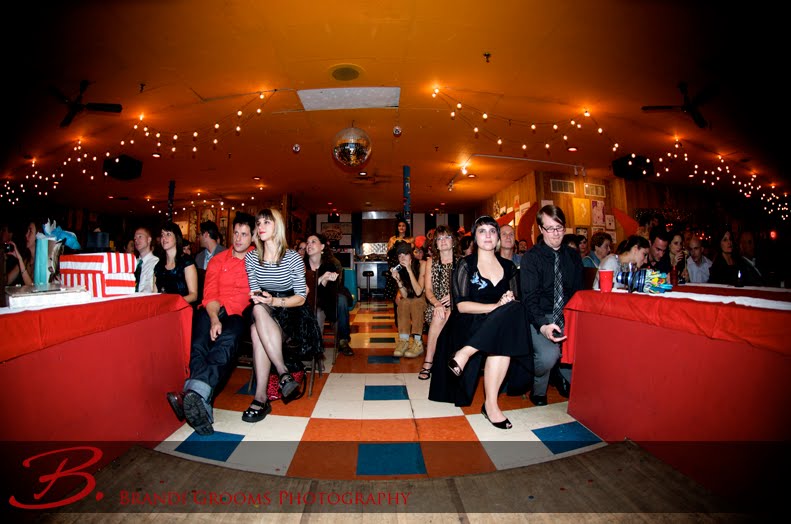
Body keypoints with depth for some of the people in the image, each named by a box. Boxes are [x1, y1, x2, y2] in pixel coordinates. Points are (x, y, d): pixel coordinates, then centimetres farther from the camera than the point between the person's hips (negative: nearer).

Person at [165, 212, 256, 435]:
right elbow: (210, 295, 6)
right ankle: (201, 402, -43)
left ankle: (194, 391, -50)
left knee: (228, 339, -34)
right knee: (199, 342, -29)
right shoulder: (217, 260, 16)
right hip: (212, 311, 2)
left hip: (239, 314, -1)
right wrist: (214, 319, -14)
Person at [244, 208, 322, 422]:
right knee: (258, 308, -32)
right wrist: (257, 298, -17)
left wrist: (274, 301, -24)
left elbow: (301, 298, -8)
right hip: (265, 315, 3)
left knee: (257, 330, -31)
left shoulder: (293, 258, -8)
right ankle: (283, 373, -32)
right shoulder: (251, 258, 4)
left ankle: (261, 397, -26)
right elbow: (254, 294, 7)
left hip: (291, 315, -3)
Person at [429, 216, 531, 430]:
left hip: (501, 324, 4)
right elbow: (461, 305, -9)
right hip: (468, 327, -3)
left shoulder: (508, 267, 15)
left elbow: (516, 302, 13)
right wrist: (497, 306, -19)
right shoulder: (465, 265, 2)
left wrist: (510, 303, -12)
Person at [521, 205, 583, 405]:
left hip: (568, 317, 4)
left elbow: (579, 292, 11)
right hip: (541, 318, -4)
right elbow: (530, 298, -12)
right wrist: (543, 326, -29)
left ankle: (565, 377, 13)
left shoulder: (573, 256, 10)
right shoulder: (531, 257, -4)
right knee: (548, 355, -29)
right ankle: (538, 389, 5)